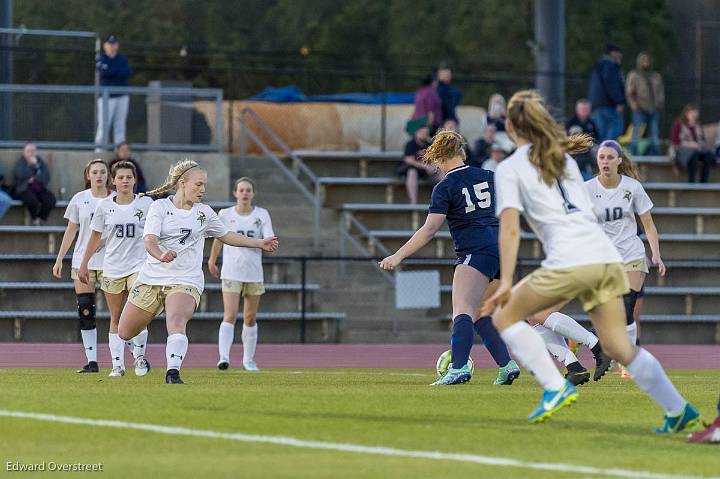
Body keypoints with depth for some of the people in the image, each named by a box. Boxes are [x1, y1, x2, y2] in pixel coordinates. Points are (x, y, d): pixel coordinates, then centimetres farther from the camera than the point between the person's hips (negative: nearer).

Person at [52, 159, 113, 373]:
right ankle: (92, 361, 1)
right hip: (82, 261, 2)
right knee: (85, 311, -3)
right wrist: (59, 259, 12)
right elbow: (70, 231, 14)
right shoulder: (80, 199, 7)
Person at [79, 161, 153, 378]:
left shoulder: (145, 203, 0)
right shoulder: (105, 206, 4)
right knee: (116, 318, 4)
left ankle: (139, 355, 3)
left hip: (138, 266, -2)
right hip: (112, 268, 2)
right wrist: (84, 264, 12)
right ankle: (117, 365, 7)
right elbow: (96, 236, 12)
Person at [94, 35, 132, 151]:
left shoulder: (122, 59, 11)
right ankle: (99, 150, -5)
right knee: (103, 125, -8)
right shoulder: (100, 60, 0)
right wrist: (119, 71, -11)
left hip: (122, 97, 4)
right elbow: (103, 73, -19)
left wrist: (111, 72, -14)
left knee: (120, 125, 4)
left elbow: (128, 72, -6)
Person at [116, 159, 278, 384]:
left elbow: (227, 236, 27)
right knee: (125, 332, 9)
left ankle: (173, 374, -42)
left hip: (185, 281, 0)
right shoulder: (160, 207, -2)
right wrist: (161, 255, -39)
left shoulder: (204, 213, 9)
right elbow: (149, 240, -17)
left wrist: (260, 243, 25)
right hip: (151, 279, 0)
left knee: (176, 323, -31)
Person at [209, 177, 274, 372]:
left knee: (250, 319, 10)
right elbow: (218, 238, 17)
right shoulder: (225, 215, 1)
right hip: (231, 273, -2)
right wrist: (212, 261, 26)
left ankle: (248, 359, 23)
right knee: (230, 316, -16)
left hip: (254, 273, 2)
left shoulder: (262, 215, 1)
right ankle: (224, 357, -25)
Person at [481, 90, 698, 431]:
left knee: (505, 316, 10)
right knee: (618, 347, 11)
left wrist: (506, 283, -7)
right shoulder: (565, 158, 25)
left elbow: (510, 227, -4)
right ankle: (679, 410, 1)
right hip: (607, 256, 6)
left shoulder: (510, 169, 6)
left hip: (568, 260, -6)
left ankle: (555, 387, -4)